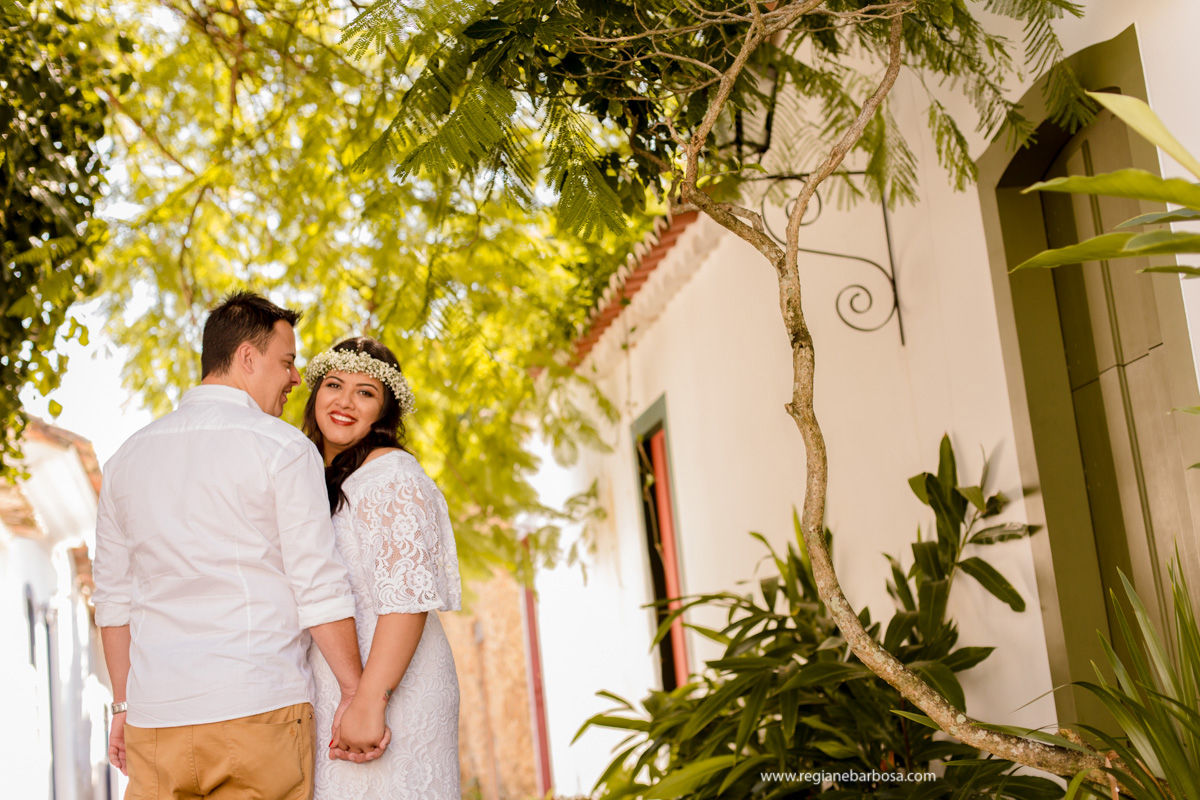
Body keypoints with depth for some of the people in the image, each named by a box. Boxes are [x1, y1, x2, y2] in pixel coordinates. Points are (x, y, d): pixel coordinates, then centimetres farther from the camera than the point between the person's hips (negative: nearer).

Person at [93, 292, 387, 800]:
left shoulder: (127, 458, 12)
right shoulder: (282, 448, -5)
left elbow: (113, 599, 14)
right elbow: (319, 587, -9)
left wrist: (124, 705, 20)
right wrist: (356, 696, -3)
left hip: (154, 720, 5)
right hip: (258, 709, -5)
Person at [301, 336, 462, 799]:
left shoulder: (392, 474, -10)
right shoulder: (318, 479, 16)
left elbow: (409, 595, -20)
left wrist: (370, 700, -26)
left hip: (389, 692, -8)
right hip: (324, 697, 8)